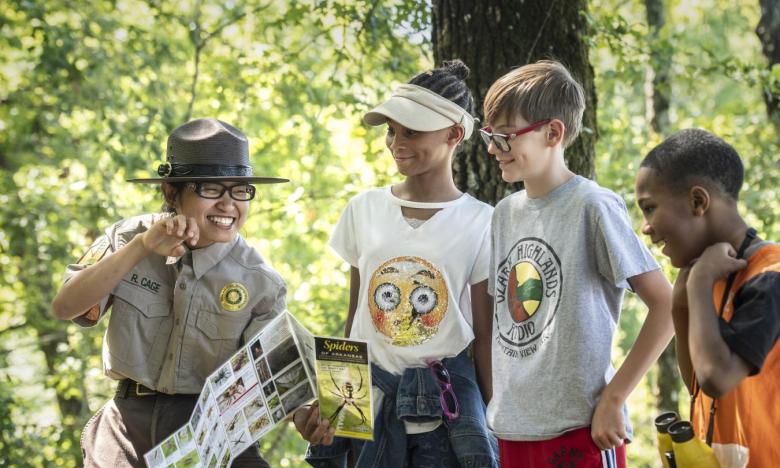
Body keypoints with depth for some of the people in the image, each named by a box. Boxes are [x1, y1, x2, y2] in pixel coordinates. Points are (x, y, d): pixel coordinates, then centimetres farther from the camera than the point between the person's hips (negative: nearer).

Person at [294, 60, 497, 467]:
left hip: (445, 402, -2)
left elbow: (485, 336, -1)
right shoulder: (364, 209, 4)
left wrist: (496, 424, -1)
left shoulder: (479, 223, -4)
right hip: (368, 396, 2)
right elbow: (354, 319, 10)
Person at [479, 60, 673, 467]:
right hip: (511, 428, 7)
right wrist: (500, 401, 7)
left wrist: (613, 399, -13)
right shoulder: (505, 213, 10)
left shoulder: (593, 207, -10)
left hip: (578, 431, -6)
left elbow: (667, 305, -12)